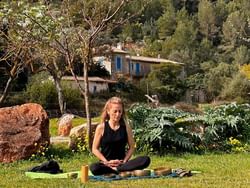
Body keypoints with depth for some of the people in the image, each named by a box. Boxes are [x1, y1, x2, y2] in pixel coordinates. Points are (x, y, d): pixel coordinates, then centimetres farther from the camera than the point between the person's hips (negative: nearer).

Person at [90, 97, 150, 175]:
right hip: (105, 164, -3)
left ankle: (115, 170, -25)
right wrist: (107, 162, -11)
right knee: (94, 168, -38)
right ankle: (122, 171, -25)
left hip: (121, 162, 3)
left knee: (145, 160, -22)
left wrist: (124, 161, -9)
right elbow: (95, 149, -1)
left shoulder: (126, 127, 2)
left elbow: (131, 147, 7)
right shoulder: (101, 127, -3)